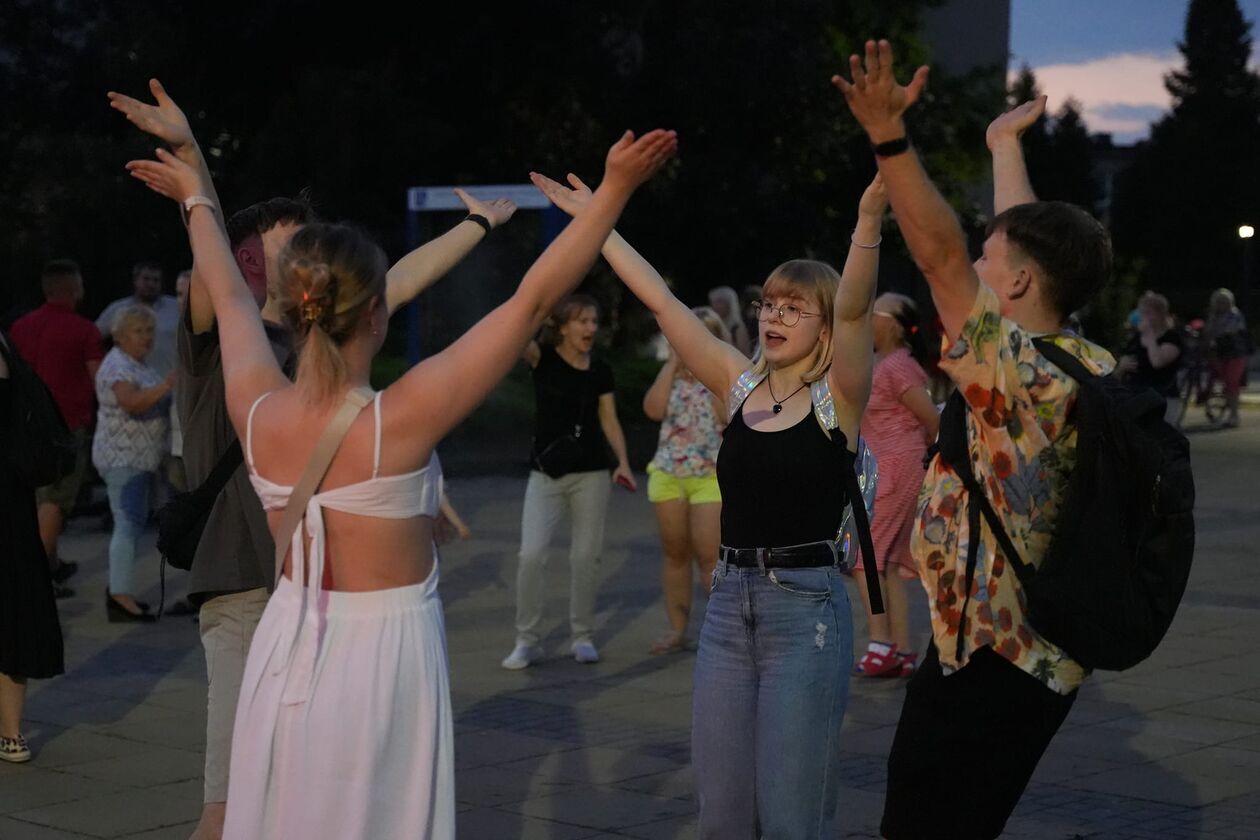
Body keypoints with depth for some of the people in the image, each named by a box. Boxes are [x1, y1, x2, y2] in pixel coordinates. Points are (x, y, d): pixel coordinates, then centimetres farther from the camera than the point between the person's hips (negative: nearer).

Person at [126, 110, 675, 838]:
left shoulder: (258, 414, -9)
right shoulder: (400, 420, -22)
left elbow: (232, 299, 11)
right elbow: (533, 300, -19)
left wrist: (198, 200, 29)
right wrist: (616, 189, -15)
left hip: (287, 646, 5)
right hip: (381, 653, -5)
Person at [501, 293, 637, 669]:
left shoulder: (600, 371, 4)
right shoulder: (543, 357, -5)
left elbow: (609, 420, 7)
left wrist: (623, 462, -7)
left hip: (591, 474, 2)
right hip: (545, 474, -2)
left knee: (586, 556, 4)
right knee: (531, 554, -11)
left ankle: (582, 637, 19)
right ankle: (526, 640, 1)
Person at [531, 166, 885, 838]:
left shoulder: (837, 396, -5)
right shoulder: (740, 385, 9)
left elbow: (854, 309, -22)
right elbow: (662, 301, 10)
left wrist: (868, 219, -37)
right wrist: (594, 220, 10)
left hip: (806, 607, -5)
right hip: (729, 604, 6)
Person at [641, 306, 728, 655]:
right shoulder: (673, 375, 8)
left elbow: (729, 416, -19)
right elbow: (653, 409, -8)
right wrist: (672, 364, -7)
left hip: (712, 475, -4)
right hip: (668, 473, 4)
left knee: (709, 555, -9)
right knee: (674, 554, 8)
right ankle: (677, 630, 16)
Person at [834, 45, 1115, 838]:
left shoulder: (1019, 371, -19)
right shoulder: (1090, 367, 5)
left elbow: (941, 258, -29)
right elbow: (1035, 244, 19)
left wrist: (888, 135, -35)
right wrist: (1005, 145, 31)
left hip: (985, 655, -9)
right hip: (1038, 653, 9)